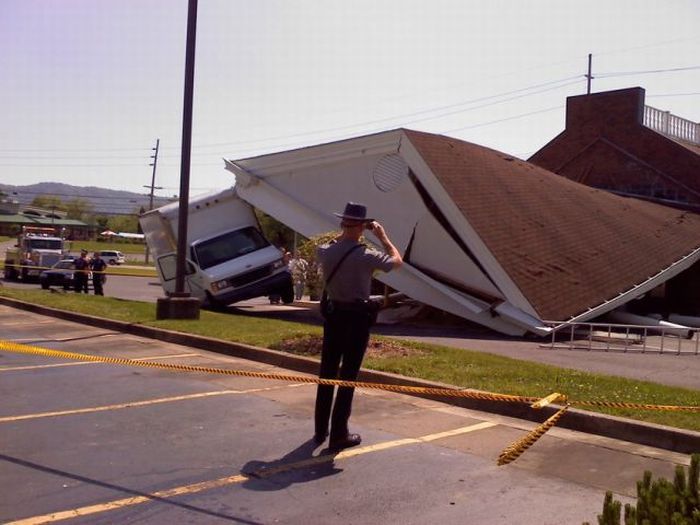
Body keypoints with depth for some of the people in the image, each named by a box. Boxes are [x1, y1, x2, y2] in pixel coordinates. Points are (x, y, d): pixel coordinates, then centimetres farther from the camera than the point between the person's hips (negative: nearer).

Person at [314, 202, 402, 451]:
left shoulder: (325, 251, -4)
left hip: (333, 314, 5)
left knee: (327, 373, 14)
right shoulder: (365, 256, -18)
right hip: (357, 317, -5)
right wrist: (383, 236, 6)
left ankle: (320, 430, 25)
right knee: (348, 376, 2)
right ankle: (339, 435, 7)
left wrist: (345, 232, 19)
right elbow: (397, 261, -2)